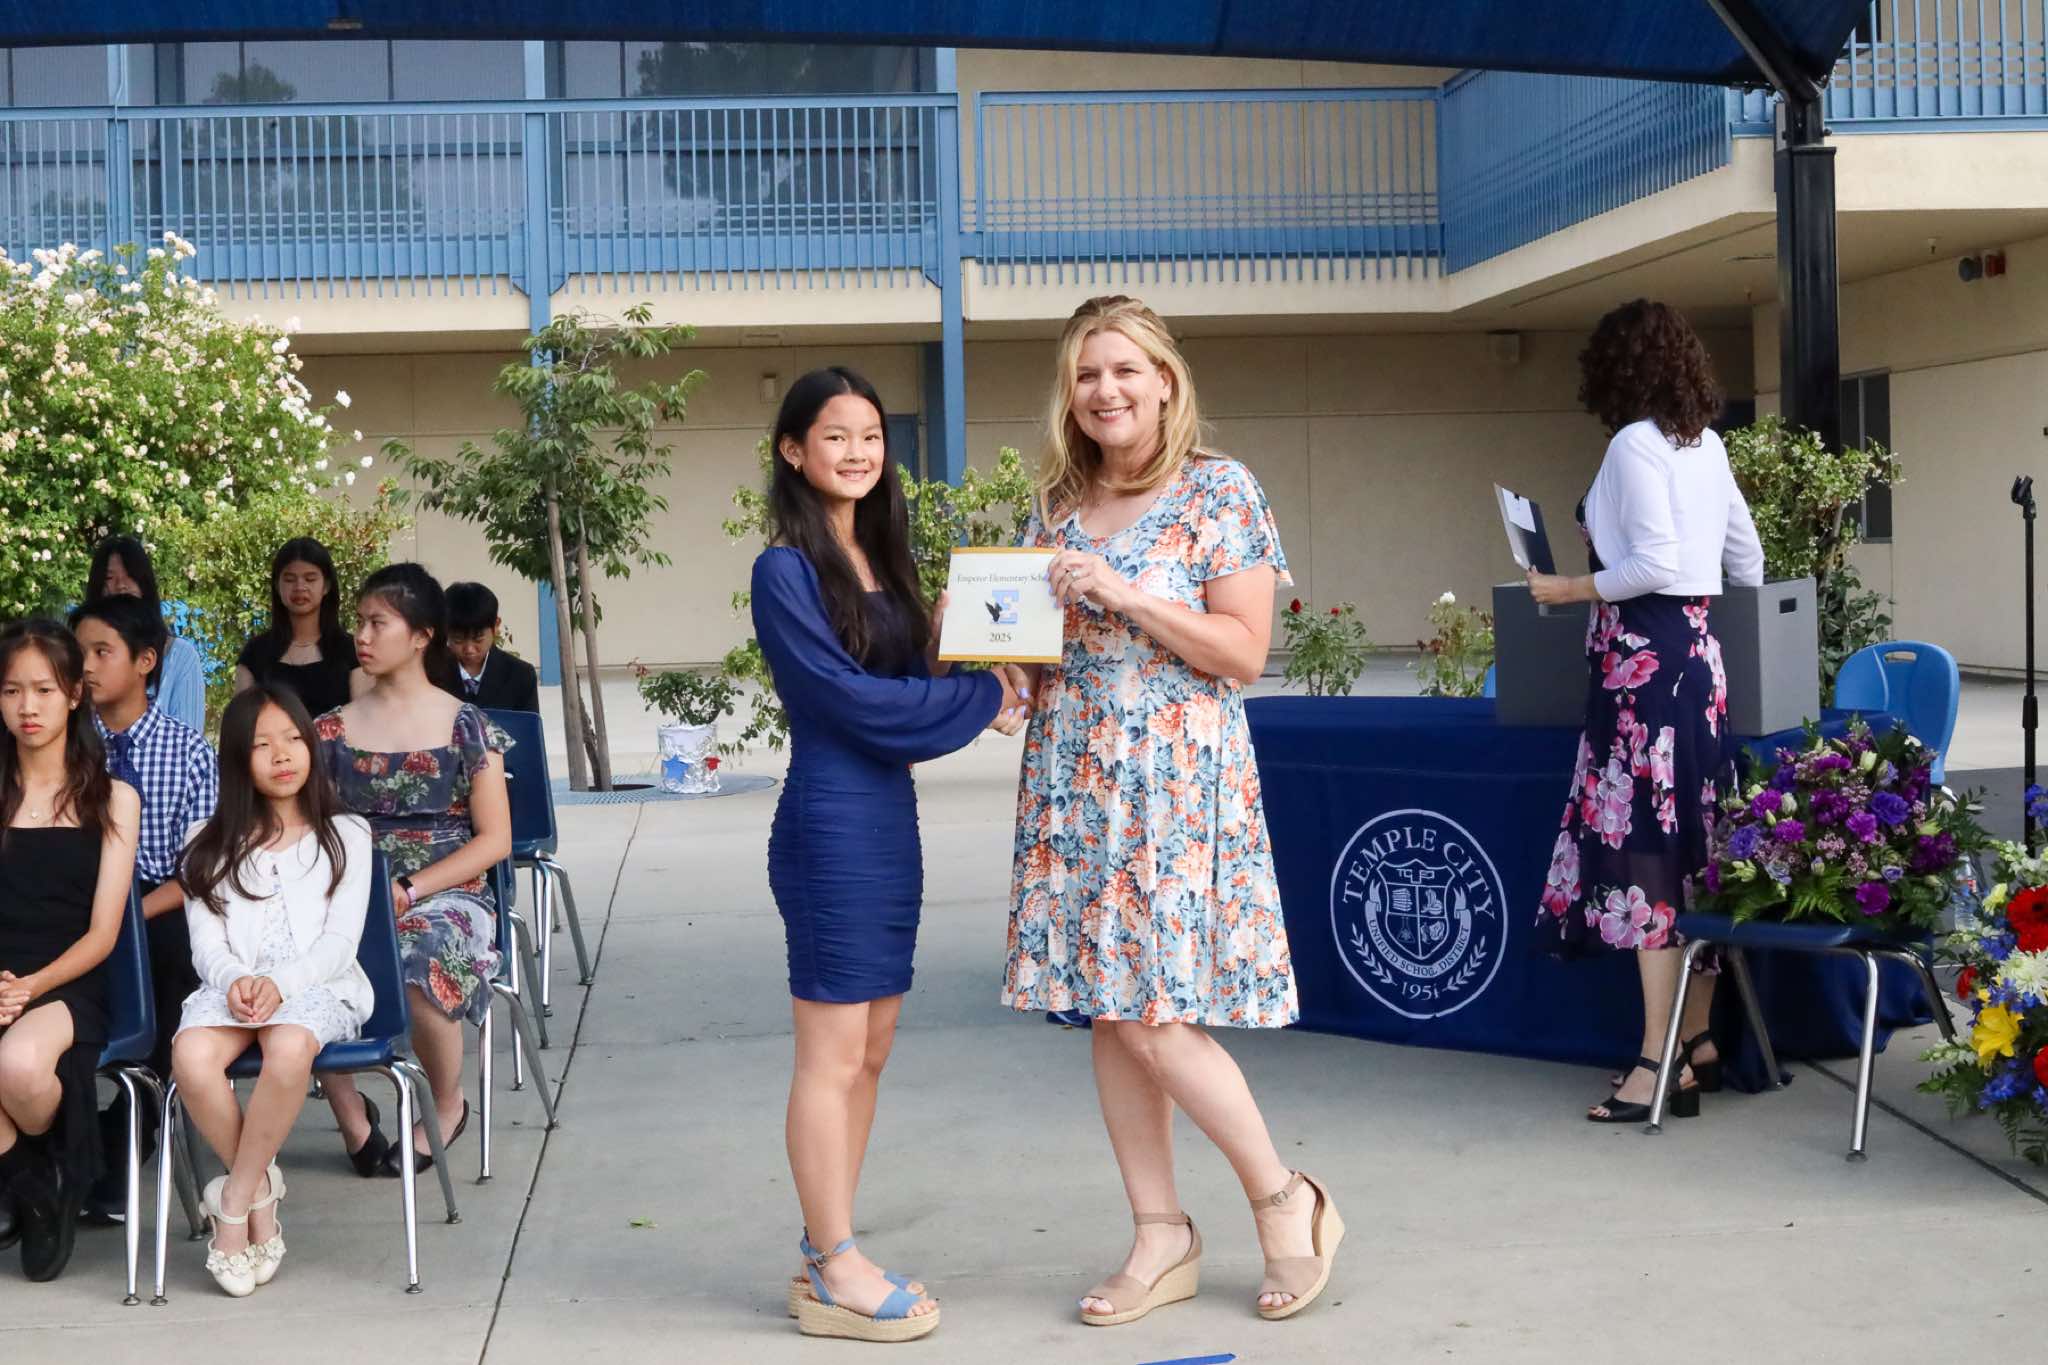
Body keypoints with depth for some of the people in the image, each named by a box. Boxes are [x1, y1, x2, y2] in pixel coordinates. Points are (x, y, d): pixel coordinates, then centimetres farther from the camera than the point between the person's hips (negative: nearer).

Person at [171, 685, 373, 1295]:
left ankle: (235, 1201, -21)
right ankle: (260, 1192, -14)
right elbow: (207, 946, 8)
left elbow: (339, 940, 1)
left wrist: (280, 984, -17)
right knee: (192, 1055, -33)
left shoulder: (344, 835, 12)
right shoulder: (209, 848, 18)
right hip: (231, 987, 2)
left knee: (288, 1048, -38)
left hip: (317, 987, -2)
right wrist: (235, 981, -16)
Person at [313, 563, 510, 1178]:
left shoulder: (465, 727, 3)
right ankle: (347, 1107, -5)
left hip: (447, 895, -3)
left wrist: (410, 889, -13)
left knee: (416, 972, -36)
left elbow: (495, 838, -1)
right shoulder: (332, 730, 12)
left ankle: (449, 1103, -3)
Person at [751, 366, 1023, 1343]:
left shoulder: (880, 559, 13)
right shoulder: (787, 570, -11)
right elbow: (850, 696, -16)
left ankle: (828, 1254, 21)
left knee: (869, 1049, 12)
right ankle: (835, 1279, 7)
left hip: (890, 821, 8)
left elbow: (908, 677, 12)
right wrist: (985, 698, -11)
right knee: (833, 1054, -2)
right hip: (832, 824, -8)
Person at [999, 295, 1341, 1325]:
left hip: (1179, 781, -6)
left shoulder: (1221, 493, -4)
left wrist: (1126, 597, -17)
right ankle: (1161, 1238, 17)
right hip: (1073, 782, 6)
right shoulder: (1055, 506, 12)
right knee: (1108, 1015, 6)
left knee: (1156, 1019, -9)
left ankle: (1286, 1201, 11)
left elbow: (1244, 651, -10)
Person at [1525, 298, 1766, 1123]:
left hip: (1643, 654, -9)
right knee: (1689, 849, 11)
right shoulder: (1706, 444, 13)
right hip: (1697, 648, 9)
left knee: (1641, 848, -8)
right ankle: (1699, 1039, 16)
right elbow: (1747, 558, 19)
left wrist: (1573, 589, -8)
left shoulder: (1635, 444, -11)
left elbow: (1655, 564, -19)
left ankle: (1662, 1063, -9)